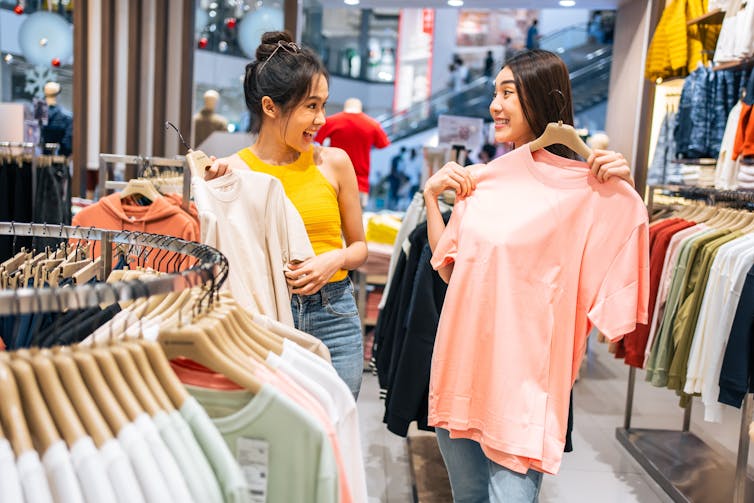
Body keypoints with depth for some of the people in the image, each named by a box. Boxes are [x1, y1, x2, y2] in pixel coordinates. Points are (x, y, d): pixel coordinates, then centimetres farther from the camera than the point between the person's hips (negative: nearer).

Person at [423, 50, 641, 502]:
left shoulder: (583, 185, -8)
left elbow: (608, 277, -10)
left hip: (522, 370, -6)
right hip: (462, 358, 6)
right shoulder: (479, 180, 8)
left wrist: (624, 193, -19)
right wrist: (431, 195, 5)